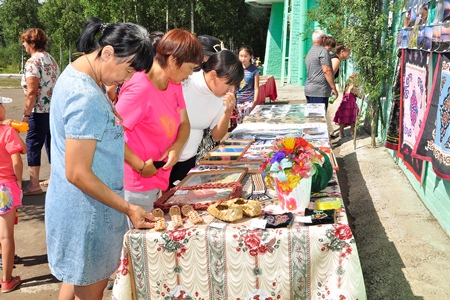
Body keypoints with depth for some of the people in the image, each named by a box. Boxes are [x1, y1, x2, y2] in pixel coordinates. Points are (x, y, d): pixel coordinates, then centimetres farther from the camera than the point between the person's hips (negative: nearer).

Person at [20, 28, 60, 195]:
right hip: (55, 109, 8)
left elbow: (31, 91, -18)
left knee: (33, 145, -1)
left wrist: (26, 114, -14)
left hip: (40, 111, -8)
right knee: (51, 143, 15)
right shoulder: (51, 60, 14)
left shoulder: (32, 62, -12)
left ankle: (34, 185, 1)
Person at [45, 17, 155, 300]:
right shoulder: (86, 98, -27)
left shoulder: (79, 74, 4)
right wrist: (128, 209, -18)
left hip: (78, 207, 10)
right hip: (87, 212, -10)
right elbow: (78, 174, -24)